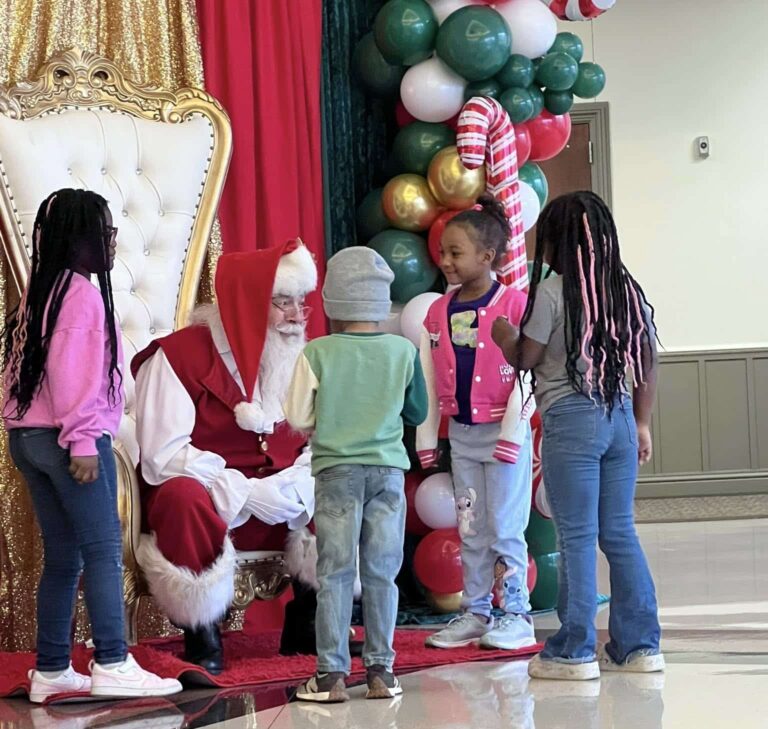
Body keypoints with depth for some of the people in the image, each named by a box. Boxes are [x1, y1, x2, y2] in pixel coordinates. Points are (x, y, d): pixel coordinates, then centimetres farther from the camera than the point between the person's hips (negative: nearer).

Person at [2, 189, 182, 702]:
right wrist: (82, 441, -19)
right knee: (104, 551, -8)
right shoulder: (81, 293, -10)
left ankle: (51, 670, 10)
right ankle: (112, 666, -12)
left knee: (62, 557, 10)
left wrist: (72, 435, 12)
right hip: (66, 439, -9)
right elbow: (71, 372, -18)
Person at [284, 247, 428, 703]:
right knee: (381, 574, 8)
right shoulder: (404, 351, -2)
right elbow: (418, 413, 9)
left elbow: (298, 417, -4)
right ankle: (381, 670, 11)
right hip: (389, 469, 2)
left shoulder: (317, 353, -8)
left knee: (335, 574, 3)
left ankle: (332, 674, 2)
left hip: (336, 470, -1)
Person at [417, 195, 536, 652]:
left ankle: (517, 615, 7)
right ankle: (475, 613, 19)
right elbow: (429, 382, 11)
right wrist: (426, 438, 10)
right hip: (461, 434, 6)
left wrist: (511, 436, -15)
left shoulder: (515, 305, -10)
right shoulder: (438, 313, 7)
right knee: (471, 529, 11)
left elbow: (526, 379, -12)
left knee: (505, 527, -2)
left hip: (504, 433, -6)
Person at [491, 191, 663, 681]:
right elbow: (648, 362, 11)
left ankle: (574, 652, 3)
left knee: (577, 537, -2)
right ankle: (639, 645, 13)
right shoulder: (626, 290, 9)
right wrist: (642, 423, 19)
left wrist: (503, 336, 16)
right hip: (619, 417, 6)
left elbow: (525, 359, -4)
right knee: (620, 534, 11)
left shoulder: (551, 292, -9)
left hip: (571, 421, -6)